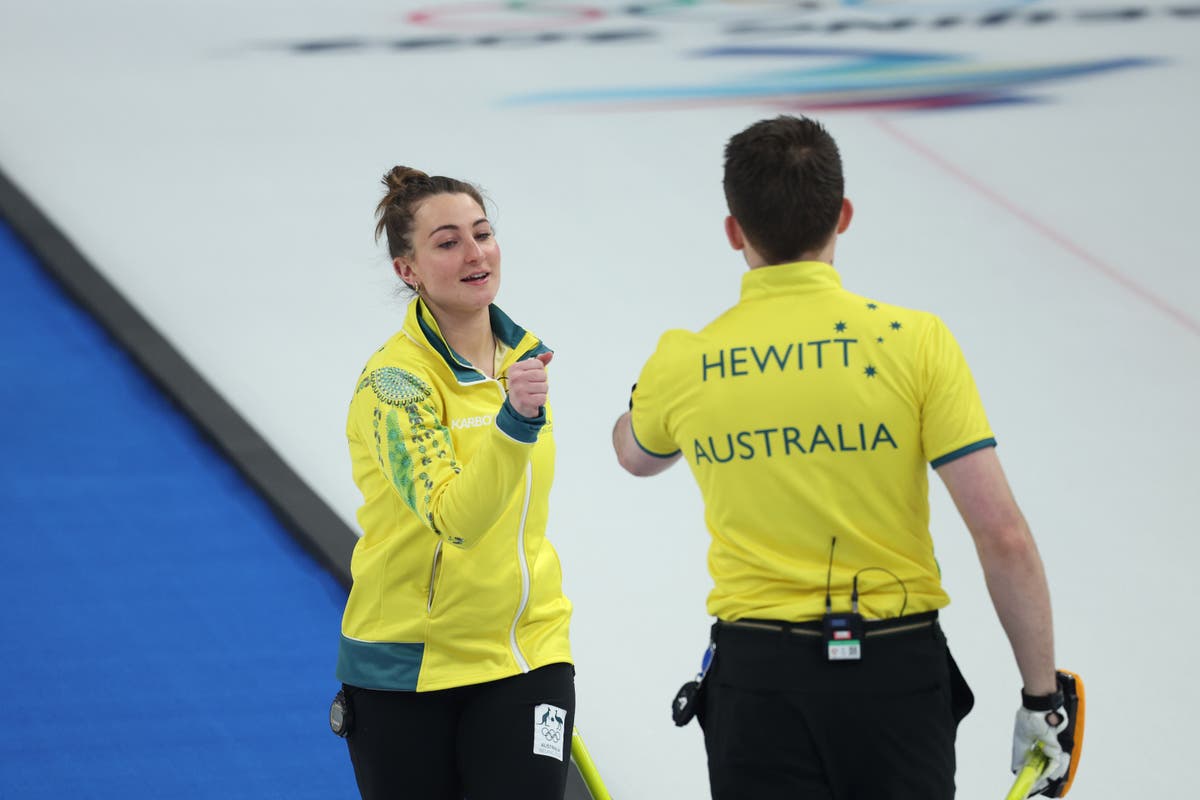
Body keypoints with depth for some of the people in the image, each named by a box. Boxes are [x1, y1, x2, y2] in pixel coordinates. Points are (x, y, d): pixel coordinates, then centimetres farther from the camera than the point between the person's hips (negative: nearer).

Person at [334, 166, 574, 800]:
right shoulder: (393, 380, -17)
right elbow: (453, 517, -29)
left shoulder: (522, 355, 4)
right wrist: (515, 420, -42)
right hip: (407, 666, -4)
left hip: (525, 655, 4)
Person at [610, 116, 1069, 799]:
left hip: (757, 676, 1)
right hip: (900, 673, -1)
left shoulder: (683, 365, -2)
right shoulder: (915, 340, -8)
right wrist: (1043, 698, -4)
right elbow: (1003, 535, -11)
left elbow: (637, 456, 24)